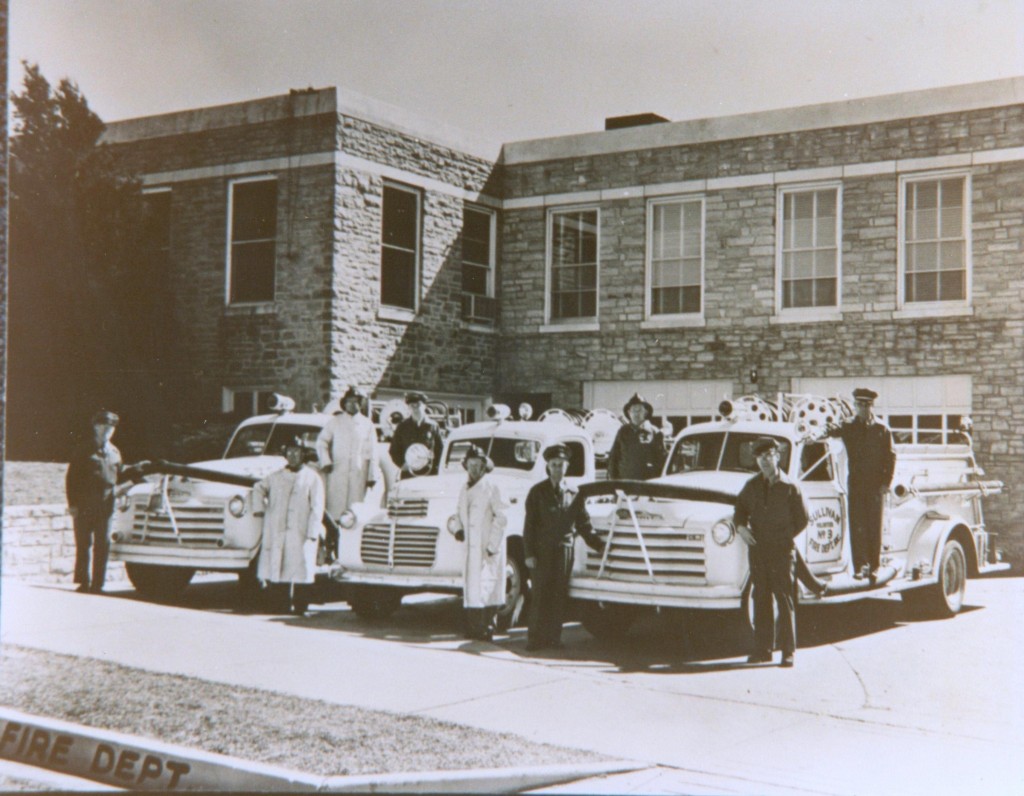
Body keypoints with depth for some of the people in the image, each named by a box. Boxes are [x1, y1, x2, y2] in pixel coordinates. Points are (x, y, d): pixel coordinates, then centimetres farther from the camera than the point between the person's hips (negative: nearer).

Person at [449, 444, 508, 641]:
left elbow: (501, 518, -10)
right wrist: (458, 529, 4)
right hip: (470, 547, 7)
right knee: (469, 586, 6)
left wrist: (492, 546, -14)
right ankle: (473, 629, 11)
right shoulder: (464, 489, 15)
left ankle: (487, 628, -5)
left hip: (487, 547, -7)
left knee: (486, 586, -8)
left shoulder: (491, 488, -6)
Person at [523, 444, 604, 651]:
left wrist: (599, 546, 7)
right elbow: (529, 525, 1)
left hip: (564, 550, 2)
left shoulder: (573, 494, 11)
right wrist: (529, 553, -7)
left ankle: (554, 637, 10)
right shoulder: (538, 492, 4)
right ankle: (536, 638, 2)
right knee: (540, 595, -3)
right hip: (542, 550, -2)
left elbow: (584, 524, 15)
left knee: (559, 595, 2)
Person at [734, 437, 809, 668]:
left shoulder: (789, 488, -1)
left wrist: (783, 537, 1)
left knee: (784, 601, -2)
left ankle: (788, 652, 2)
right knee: (760, 600, 6)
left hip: (781, 551, -4)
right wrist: (741, 527, 2)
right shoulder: (751, 486, 10)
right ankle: (762, 649, 12)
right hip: (757, 551, 4)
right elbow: (740, 508, 21)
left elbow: (802, 520, 4)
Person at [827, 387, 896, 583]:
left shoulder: (882, 430, 6)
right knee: (857, 526, -4)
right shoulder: (849, 428, 7)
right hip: (855, 484, 0)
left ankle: (874, 567, 10)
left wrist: (886, 482, -4)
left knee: (874, 527, 3)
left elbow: (890, 457, 5)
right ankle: (860, 565, -1)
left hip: (876, 485, 0)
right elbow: (833, 430, -14)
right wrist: (827, 428, -38)